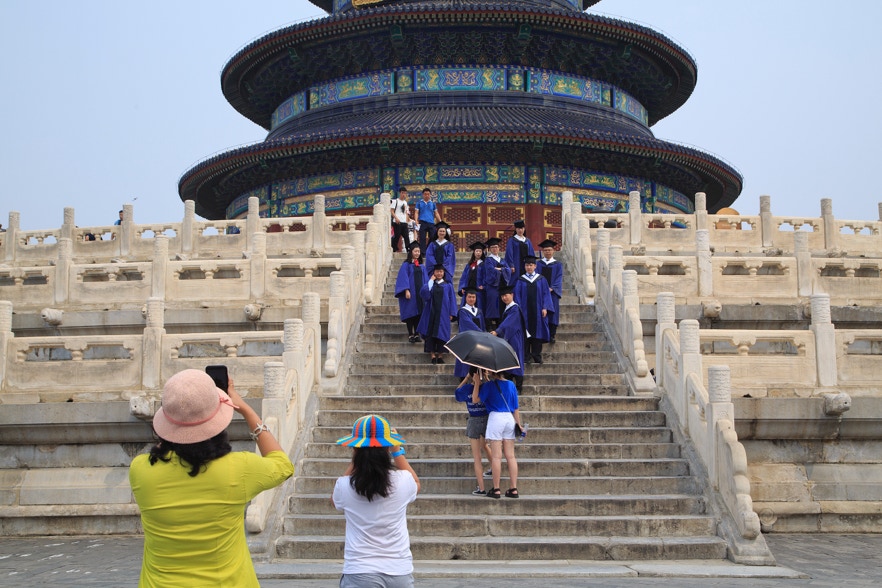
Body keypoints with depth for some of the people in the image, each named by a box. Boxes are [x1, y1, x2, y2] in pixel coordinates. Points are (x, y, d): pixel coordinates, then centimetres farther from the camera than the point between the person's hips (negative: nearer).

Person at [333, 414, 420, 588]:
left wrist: (355, 459, 15)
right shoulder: (402, 481, -8)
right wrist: (398, 452, 25)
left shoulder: (345, 486, -10)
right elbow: (416, 483, 19)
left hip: (360, 574, -1)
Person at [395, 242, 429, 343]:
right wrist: (406, 290, -17)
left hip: (420, 292, 4)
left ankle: (416, 334, 9)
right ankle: (410, 334, 5)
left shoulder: (422, 266, 12)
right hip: (410, 293, -4)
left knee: (419, 313, 3)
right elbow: (404, 278, -7)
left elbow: (425, 279, 14)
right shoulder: (406, 265, -2)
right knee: (410, 314, -1)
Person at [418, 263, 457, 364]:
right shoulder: (430, 284, 8)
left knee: (441, 334, -1)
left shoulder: (448, 286, 8)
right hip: (431, 313, 0)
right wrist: (431, 281, -8)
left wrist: (451, 313, -4)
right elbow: (423, 293, -10)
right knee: (431, 333, -2)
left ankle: (439, 355, 6)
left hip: (443, 314, 0)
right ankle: (433, 355, 2)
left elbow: (452, 299, 5)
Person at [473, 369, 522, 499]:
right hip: (510, 418, 5)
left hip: (495, 417, -5)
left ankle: (496, 490, 1)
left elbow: (475, 399, -7)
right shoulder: (511, 385, 11)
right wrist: (519, 424, 15)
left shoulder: (489, 385, -5)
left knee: (496, 456, -1)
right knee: (510, 456, 7)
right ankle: (513, 489, 6)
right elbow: (516, 408, 11)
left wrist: (477, 382, -2)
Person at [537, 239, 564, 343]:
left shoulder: (558, 265, 8)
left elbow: (559, 279, 0)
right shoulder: (539, 264, 10)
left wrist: (551, 288, -15)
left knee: (552, 313, -1)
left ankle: (552, 335, 4)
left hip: (552, 293, 0)